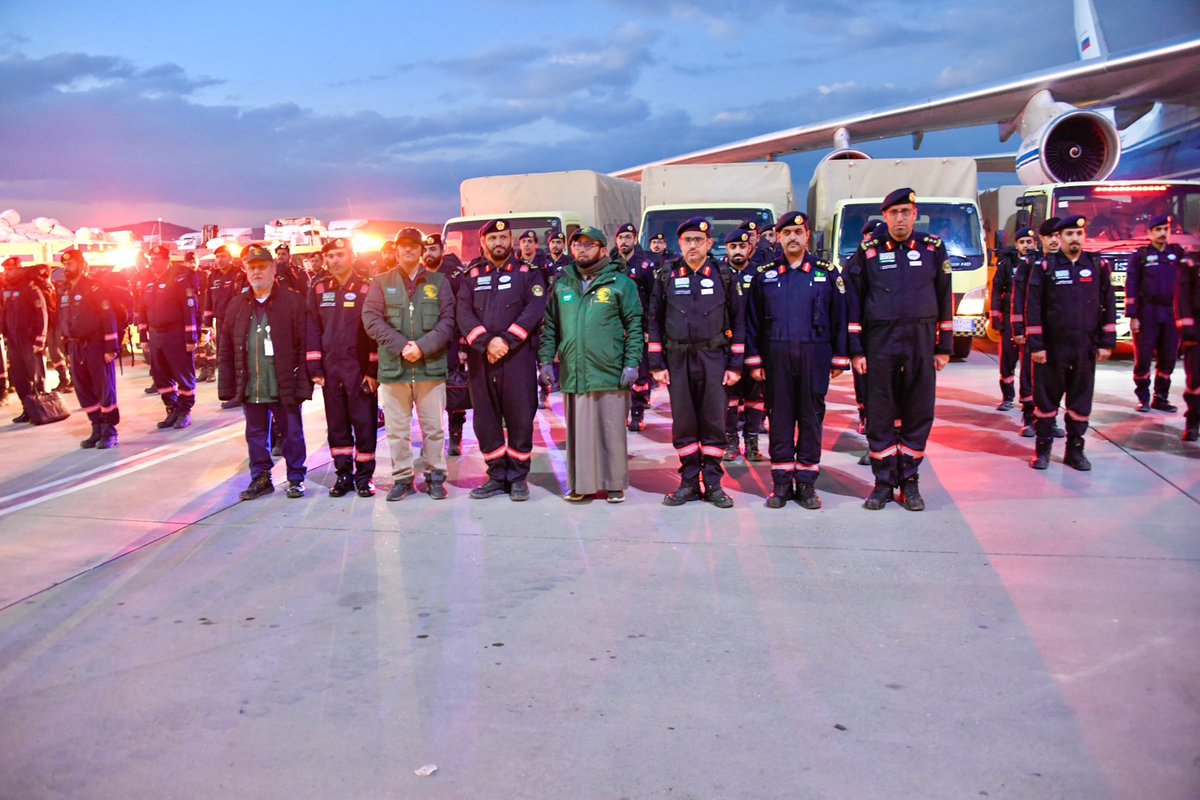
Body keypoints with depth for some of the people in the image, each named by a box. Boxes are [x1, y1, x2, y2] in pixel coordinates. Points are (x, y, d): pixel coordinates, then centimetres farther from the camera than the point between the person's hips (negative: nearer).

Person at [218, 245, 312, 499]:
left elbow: (305, 346, -8)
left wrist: (303, 383, -13)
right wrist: (227, 387, 3)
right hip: (250, 387, 4)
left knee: (292, 433, 6)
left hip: (284, 387, -4)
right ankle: (260, 478, 27)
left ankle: (295, 479, 21)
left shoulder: (293, 302, -4)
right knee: (255, 435, 14)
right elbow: (225, 349, 9)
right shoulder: (237, 305, 9)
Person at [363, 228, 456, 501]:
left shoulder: (439, 281, 8)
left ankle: (435, 476, 17)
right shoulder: (382, 282, 9)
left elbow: (448, 320, 0)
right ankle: (402, 478, 17)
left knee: (433, 427, 5)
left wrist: (422, 346, -13)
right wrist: (401, 345, -14)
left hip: (431, 366, -1)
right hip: (393, 366, 1)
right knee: (397, 429, 6)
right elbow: (371, 318, -2)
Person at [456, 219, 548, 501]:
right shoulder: (471, 276, 13)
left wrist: (506, 340, -16)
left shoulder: (528, 273, 7)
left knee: (520, 417, -1)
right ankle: (497, 477, 16)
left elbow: (535, 309, -7)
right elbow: (464, 313, 0)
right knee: (485, 419, 6)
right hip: (480, 359, 3)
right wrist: (486, 342, -15)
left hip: (518, 357, -2)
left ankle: (518, 477, 10)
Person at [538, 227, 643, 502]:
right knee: (578, 431, 9)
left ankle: (614, 483, 15)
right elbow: (550, 325, 15)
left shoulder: (620, 282, 1)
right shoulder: (561, 285, 13)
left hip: (610, 374, -3)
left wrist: (632, 363, -9)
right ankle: (580, 483, 19)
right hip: (572, 374, 3)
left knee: (612, 432, 4)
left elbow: (635, 325, -2)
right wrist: (546, 359, 6)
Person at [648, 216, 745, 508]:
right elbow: (654, 321, 6)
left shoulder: (723, 276, 4)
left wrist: (735, 365, -1)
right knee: (683, 423, 5)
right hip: (678, 360, 1)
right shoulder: (666, 277, 5)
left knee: (714, 421, 1)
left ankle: (713, 483, 11)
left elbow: (737, 320, 5)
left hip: (713, 358, -1)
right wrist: (656, 364, 0)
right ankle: (689, 483, 15)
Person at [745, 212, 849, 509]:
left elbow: (839, 318, 5)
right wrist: (754, 361, 1)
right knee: (779, 417, 3)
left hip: (815, 355, 0)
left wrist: (839, 360, 2)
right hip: (776, 356, 0)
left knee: (811, 417, 4)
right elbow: (752, 321, 7)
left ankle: (806, 482, 12)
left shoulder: (827, 273, 7)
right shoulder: (764, 275, 8)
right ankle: (782, 482, 11)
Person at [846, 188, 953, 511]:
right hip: (880, 344, -1)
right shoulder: (868, 252, 3)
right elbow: (853, 303, 2)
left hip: (921, 343, 1)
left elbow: (944, 299, 9)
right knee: (879, 415, 2)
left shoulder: (933, 249, 7)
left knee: (919, 414, 5)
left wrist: (944, 347, 6)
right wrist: (856, 350, -3)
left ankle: (909, 481, 17)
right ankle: (884, 482, 13)